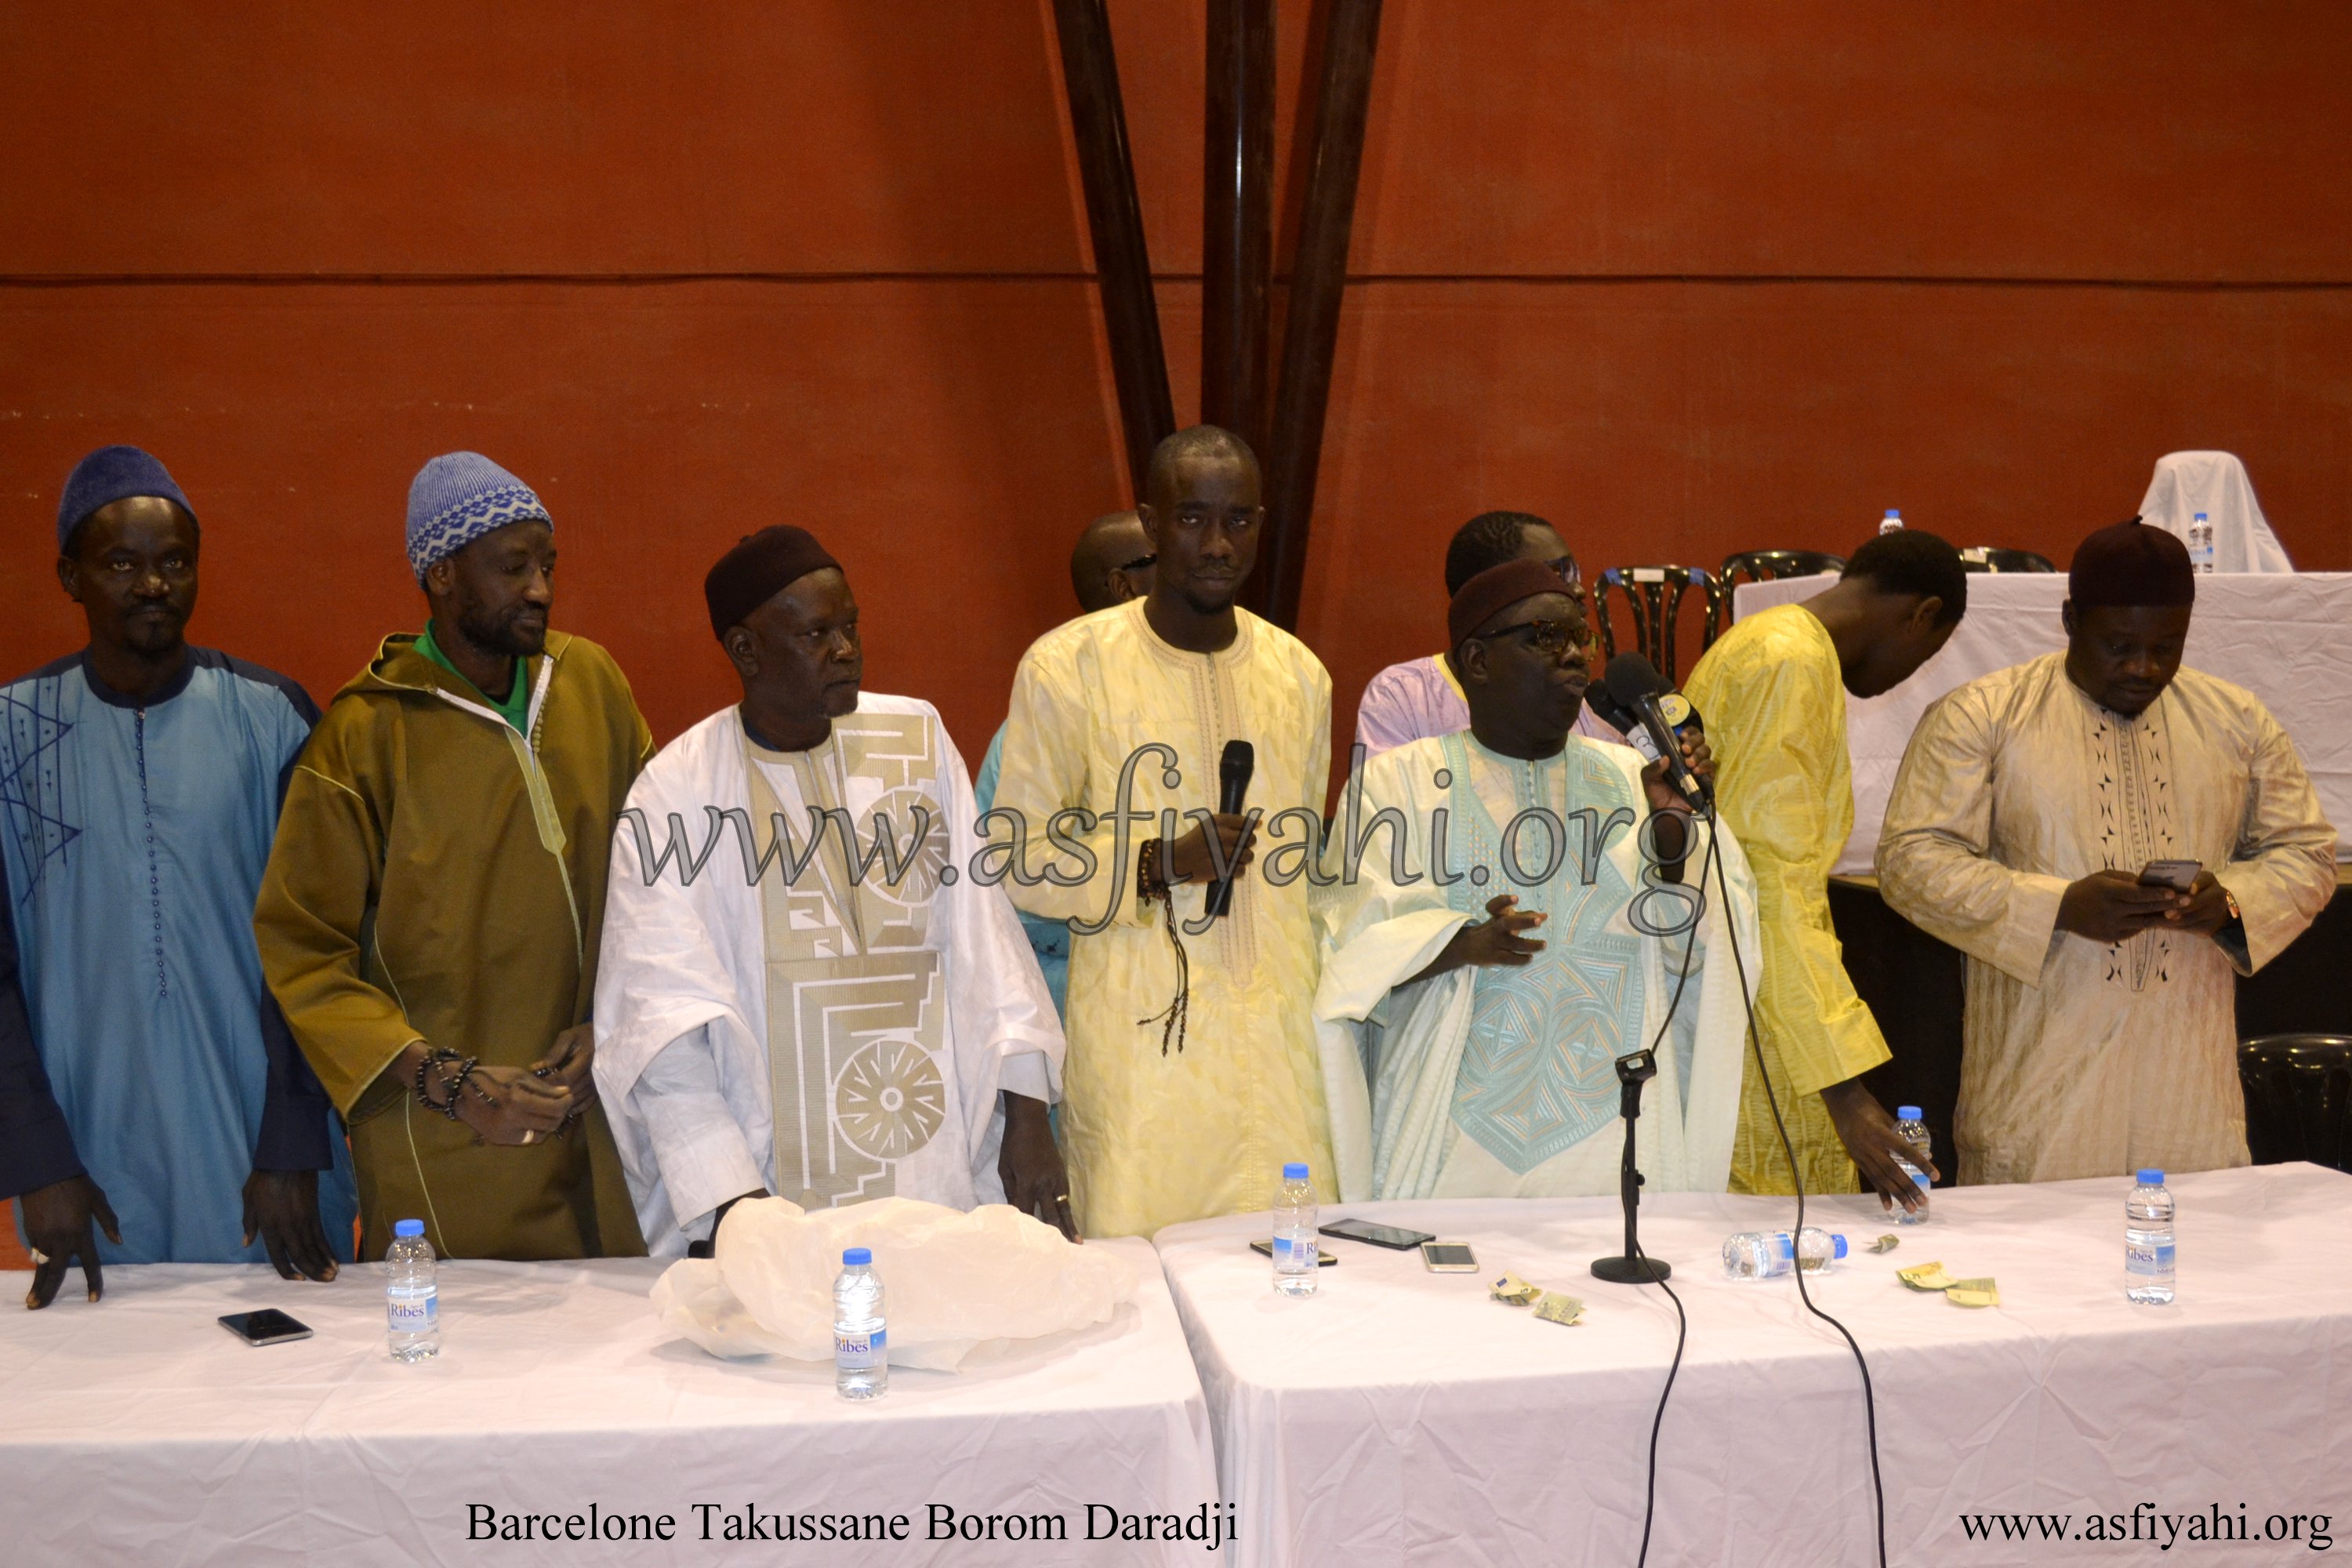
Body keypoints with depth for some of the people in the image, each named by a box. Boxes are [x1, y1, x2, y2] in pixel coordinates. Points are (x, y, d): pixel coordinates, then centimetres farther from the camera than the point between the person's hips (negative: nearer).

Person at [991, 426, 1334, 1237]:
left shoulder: (1299, 674, 11)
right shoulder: (1068, 667, -5)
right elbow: (1020, 861, -3)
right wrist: (1158, 865, -16)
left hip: (1278, 1047, 4)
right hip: (1137, 1046, -4)